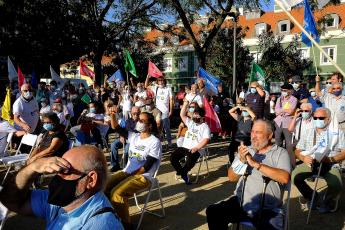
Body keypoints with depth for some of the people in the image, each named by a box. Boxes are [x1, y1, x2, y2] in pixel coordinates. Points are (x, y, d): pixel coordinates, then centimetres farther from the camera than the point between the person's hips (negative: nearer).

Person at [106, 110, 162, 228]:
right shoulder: (134, 136, 9)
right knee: (104, 186, -12)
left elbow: (147, 166, -15)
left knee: (117, 192, -26)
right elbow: (116, 128, 7)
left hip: (143, 176, -7)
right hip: (127, 172, 7)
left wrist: (130, 174, -12)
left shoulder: (155, 142, -11)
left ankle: (124, 223, -7)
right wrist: (113, 115, -11)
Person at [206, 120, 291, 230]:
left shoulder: (280, 152, 3)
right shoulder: (245, 150, 14)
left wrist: (256, 164, -17)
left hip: (268, 209, -3)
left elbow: (285, 178, -15)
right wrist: (242, 160, -10)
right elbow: (232, 177, 7)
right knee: (213, 211, -14)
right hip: (241, 203, 4)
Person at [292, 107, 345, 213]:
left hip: (331, 164, -2)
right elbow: (297, 151, 12)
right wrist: (303, 158, -11)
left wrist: (330, 159, -19)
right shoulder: (307, 132, 16)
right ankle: (310, 196, 6)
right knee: (295, 176, -25)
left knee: (336, 185, -30)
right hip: (310, 162, 2)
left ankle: (327, 201, 8)